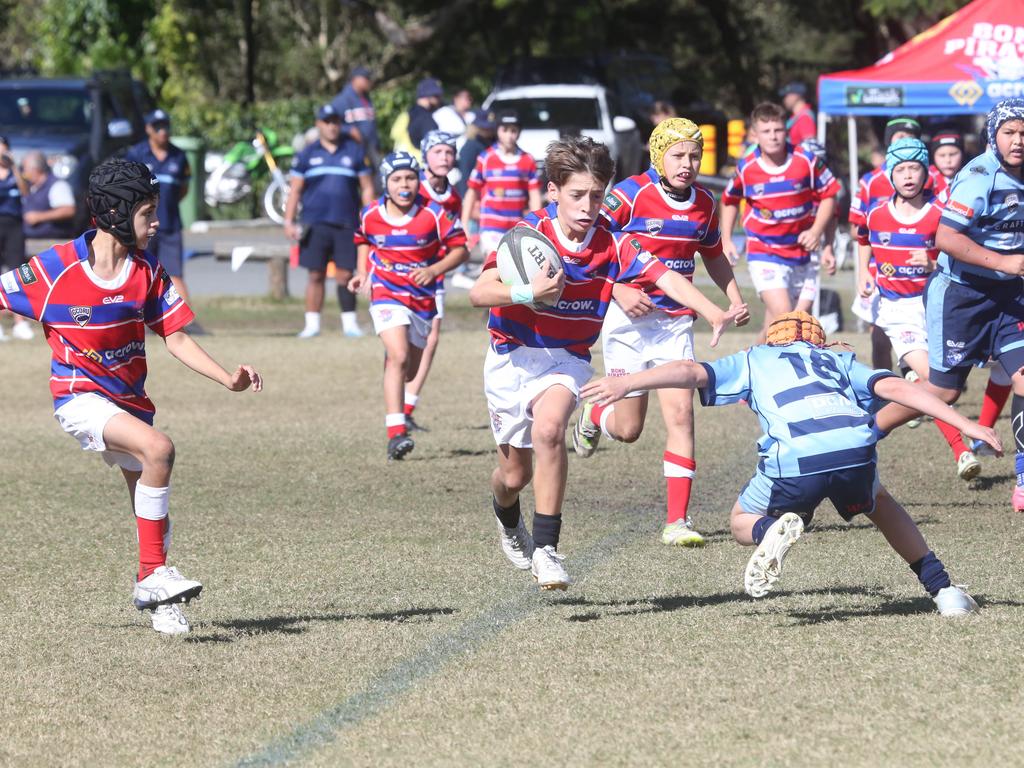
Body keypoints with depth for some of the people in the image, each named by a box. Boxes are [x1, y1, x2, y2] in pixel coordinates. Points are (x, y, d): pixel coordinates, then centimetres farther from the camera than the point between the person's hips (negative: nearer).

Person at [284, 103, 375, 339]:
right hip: (315, 225, 0)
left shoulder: (354, 152, 8)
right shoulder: (307, 155, 8)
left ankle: (349, 322, 11)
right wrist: (288, 222, 1)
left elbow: (367, 188, 10)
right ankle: (312, 323, 5)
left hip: (346, 224, 0)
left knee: (345, 275, 0)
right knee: (316, 275, 0)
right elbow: (295, 190, 10)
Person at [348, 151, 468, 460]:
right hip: (387, 294, -2)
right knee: (398, 357, -25)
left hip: (422, 299, 2)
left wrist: (434, 270, -19)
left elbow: (459, 249, -4)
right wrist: (363, 272, 5)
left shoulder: (434, 215, -11)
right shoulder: (371, 216, -4)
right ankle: (396, 433, -29)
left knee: (408, 372, 14)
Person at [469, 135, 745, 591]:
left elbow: (665, 277, -24)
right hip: (511, 356, 0)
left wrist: (714, 314, -41)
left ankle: (545, 550, -26)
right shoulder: (528, 234, -15)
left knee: (549, 428, -32)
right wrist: (528, 293, -41)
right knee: (515, 474, 8)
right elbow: (479, 293, -23)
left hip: (566, 360, 0)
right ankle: (507, 519, 47)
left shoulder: (613, 244, -11)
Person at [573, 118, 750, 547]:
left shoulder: (705, 204, 4)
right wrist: (618, 291, -23)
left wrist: (735, 301, 7)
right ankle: (593, 413, 38)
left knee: (680, 414, -10)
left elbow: (714, 257, 21)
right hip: (629, 320, -4)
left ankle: (677, 521, -7)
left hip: (676, 323, 4)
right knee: (628, 429, 0)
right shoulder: (630, 195, -13)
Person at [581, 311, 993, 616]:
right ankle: (943, 591, 25)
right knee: (880, 504, 36)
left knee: (742, 522, 26)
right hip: (855, 451, 2)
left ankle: (774, 529, -9)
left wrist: (625, 383, 8)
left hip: (793, 463, -2)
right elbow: (896, 387, 19)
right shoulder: (840, 361, 34)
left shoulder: (753, 360, 30)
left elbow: (692, 372, 14)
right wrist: (964, 424, 17)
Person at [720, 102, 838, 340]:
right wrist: (726, 241, 6)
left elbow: (828, 195, 4)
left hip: (800, 254, 3)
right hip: (764, 254, -3)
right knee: (782, 314, -21)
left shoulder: (806, 161, -8)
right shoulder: (746, 169, -7)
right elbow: (729, 200, 12)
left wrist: (816, 231, -10)